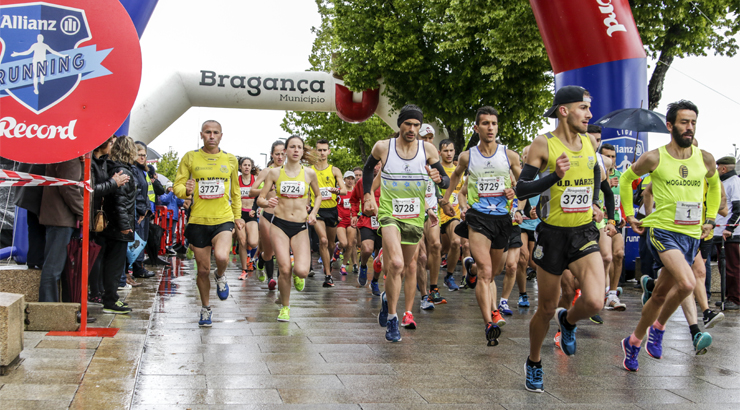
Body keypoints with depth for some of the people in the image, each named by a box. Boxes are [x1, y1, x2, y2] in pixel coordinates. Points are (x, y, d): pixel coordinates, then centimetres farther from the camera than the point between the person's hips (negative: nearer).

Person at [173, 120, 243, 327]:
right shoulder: (190, 157, 2)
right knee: (203, 269, 7)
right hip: (198, 220, 0)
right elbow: (177, 186, 2)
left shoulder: (230, 159, 7)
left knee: (221, 257, -27)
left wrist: (237, 215, 19)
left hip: (223, 219, 0)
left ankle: (220, 276, 10)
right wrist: (186, 190, -20)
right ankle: (205, 309, 30)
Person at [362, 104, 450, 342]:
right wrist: (367, 197, 8)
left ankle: (387, 298, 42)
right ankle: (391, 318, -9)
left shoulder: (427, 150, -4)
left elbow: (446, 181, -3)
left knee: (409, 265, 15)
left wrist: (439, 179, -25)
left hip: (415, 217, 3)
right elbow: (368, 169, 15)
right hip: (389, 213, -3)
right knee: (396, 263, -23)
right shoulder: (383, 147, -6)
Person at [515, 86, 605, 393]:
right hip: (553, 235, -3)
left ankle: (568, 321, 18)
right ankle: (533, 364, 33)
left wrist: (593, 201, 14)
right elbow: (521, 190, -14)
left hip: (584, 233, 3)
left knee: (594, 302, -18)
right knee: (547, 309, 8)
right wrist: (555, 176, -27)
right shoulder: (544, 144, -10)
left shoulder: (590, 142, 5)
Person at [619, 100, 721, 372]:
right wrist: (629, 215, 9)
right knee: (687, 283, -26)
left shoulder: (705, 159, 4)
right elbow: (625, 180, 11)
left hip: (692, 235, 5)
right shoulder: (654, 158, -7)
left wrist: (710, 219, 19)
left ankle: (634, 342, 27)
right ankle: (658, 327, -1)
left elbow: (714, 186, 25)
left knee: (661, 293, 10)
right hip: (663, 230, -4)